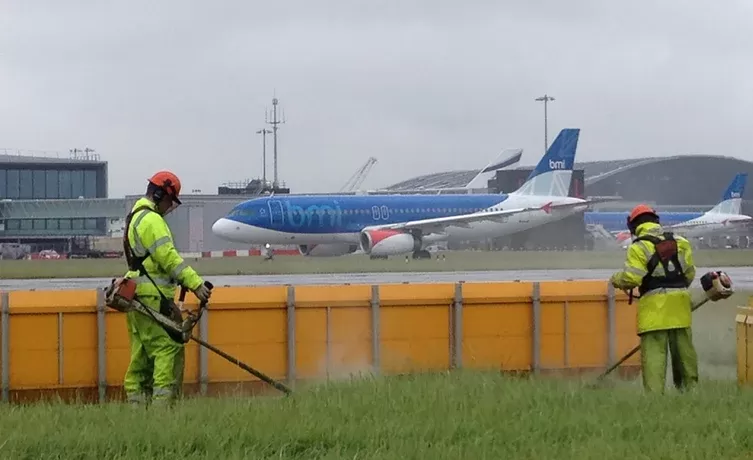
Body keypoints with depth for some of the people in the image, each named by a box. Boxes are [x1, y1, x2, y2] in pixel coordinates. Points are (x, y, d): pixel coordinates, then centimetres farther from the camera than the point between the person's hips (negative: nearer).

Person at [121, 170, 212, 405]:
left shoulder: (135, 217, 21)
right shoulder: (152, 220, -12)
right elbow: (169, 258, -21)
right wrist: (196, 284, -23)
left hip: (138, 296, 11)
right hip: (152, 298, -11)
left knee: (142, 354, 11)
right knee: (169, 349, -12)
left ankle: (136, 400, 10)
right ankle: (162, 402, -18)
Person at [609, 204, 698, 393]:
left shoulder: (638, 247, -7)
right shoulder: (680, 242, 10)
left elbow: (630, 278, -13)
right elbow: (690, 273, 12)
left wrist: (615, 279, 7)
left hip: (654, 306, -5)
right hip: (679, 304, 5)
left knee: (654, 351, -7)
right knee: (683, 348, 15)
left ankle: (654, 392, -15)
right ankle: (689, 388, 25)